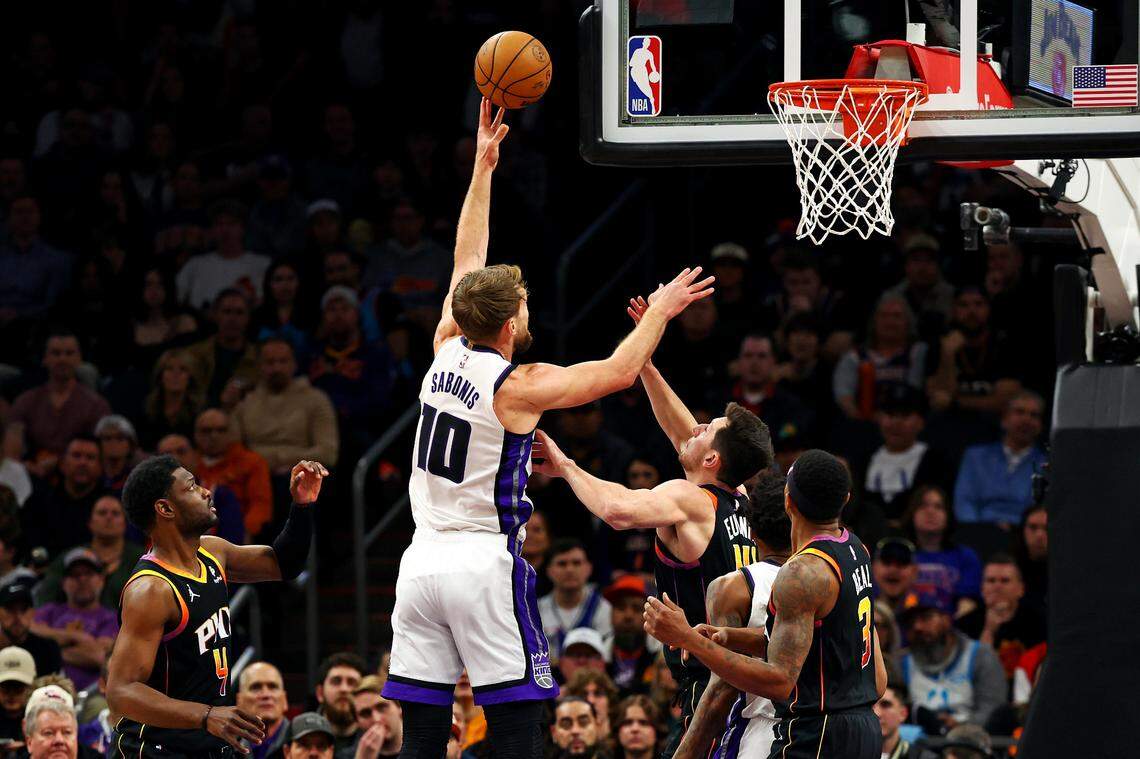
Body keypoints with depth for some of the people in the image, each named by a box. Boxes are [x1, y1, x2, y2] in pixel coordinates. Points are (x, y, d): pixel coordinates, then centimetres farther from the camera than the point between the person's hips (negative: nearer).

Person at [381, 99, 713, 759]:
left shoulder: (446, 351, 6)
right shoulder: (519, 387, -10)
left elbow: (467, 263, 18)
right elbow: (619, 372, -1)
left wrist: (483, 165, 23)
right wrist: (661, 311, 15)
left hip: (424, 559, 6)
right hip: (486, 561, -6)